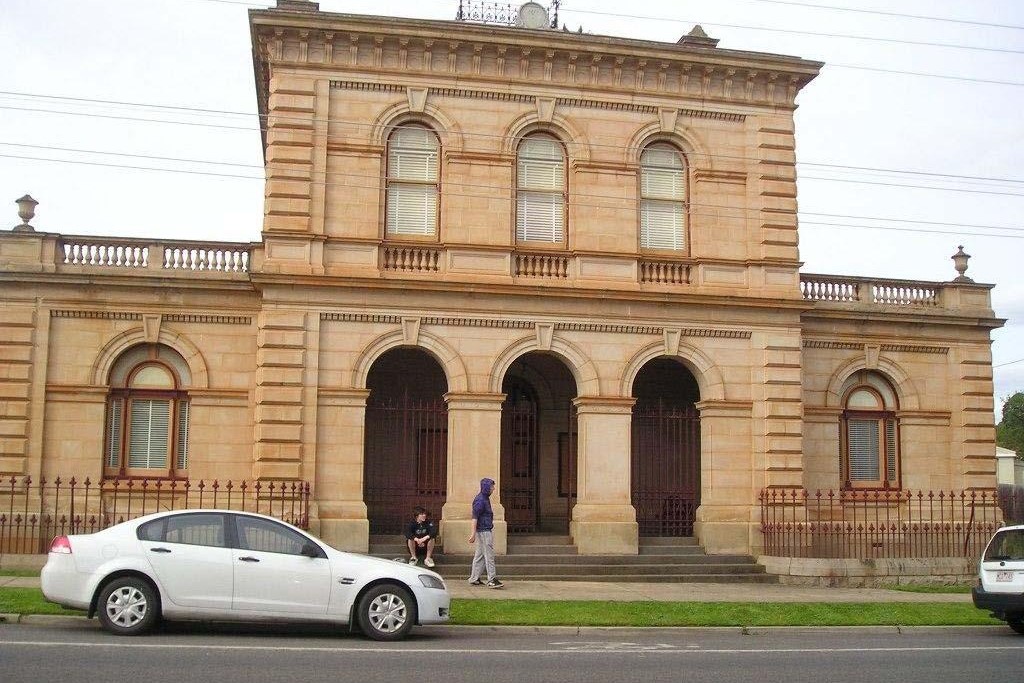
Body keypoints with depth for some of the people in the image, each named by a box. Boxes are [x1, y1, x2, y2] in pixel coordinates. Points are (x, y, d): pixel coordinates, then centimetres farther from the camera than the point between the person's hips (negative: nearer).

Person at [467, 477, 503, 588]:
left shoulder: (485, 498, 16)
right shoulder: (480, 500, -16)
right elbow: (475, 517, -20)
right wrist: (473, 533, -24)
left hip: (487, 530, 10)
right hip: (484, 531, -10)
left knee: (479, 555, 12)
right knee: (489, 555, -9)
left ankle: (474, 579, 16)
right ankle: (492, 580, -8)